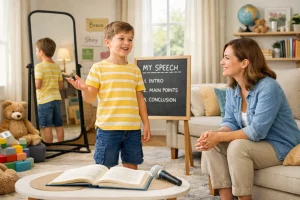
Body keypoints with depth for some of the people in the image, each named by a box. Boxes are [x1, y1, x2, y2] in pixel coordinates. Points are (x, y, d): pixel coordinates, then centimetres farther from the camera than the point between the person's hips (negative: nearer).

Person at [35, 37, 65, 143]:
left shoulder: (39, 66, -11)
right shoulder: (57, 67, 9)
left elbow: (37, 85, -17)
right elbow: (60, 86, 11)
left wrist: (32, 82, 3)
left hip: (45, 100, -6)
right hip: (57, 98, 6)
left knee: (47, 127, -1)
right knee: (59, 125, 11)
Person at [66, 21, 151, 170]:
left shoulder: (135, 70, 9)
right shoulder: (98, 68, -3)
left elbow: (140, 99, 13)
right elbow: (90, 98, -4)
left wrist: (146, 124, 11)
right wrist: (84, 89, -26)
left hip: (133, 128, 4)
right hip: (108, 128, -4)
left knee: (131, 167, 11)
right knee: (105, 169, 3)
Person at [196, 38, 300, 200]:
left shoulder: (268, 87, -24)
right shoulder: (232, 88, 0)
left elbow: (257, 131, -29)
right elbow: (230, 122, -2)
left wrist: (219, 137, -34)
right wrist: (214, 134, -25)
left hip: (280, 146, -7)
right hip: (255, 143, 7)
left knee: (237, 146, -32)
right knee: (210, 144, -14)